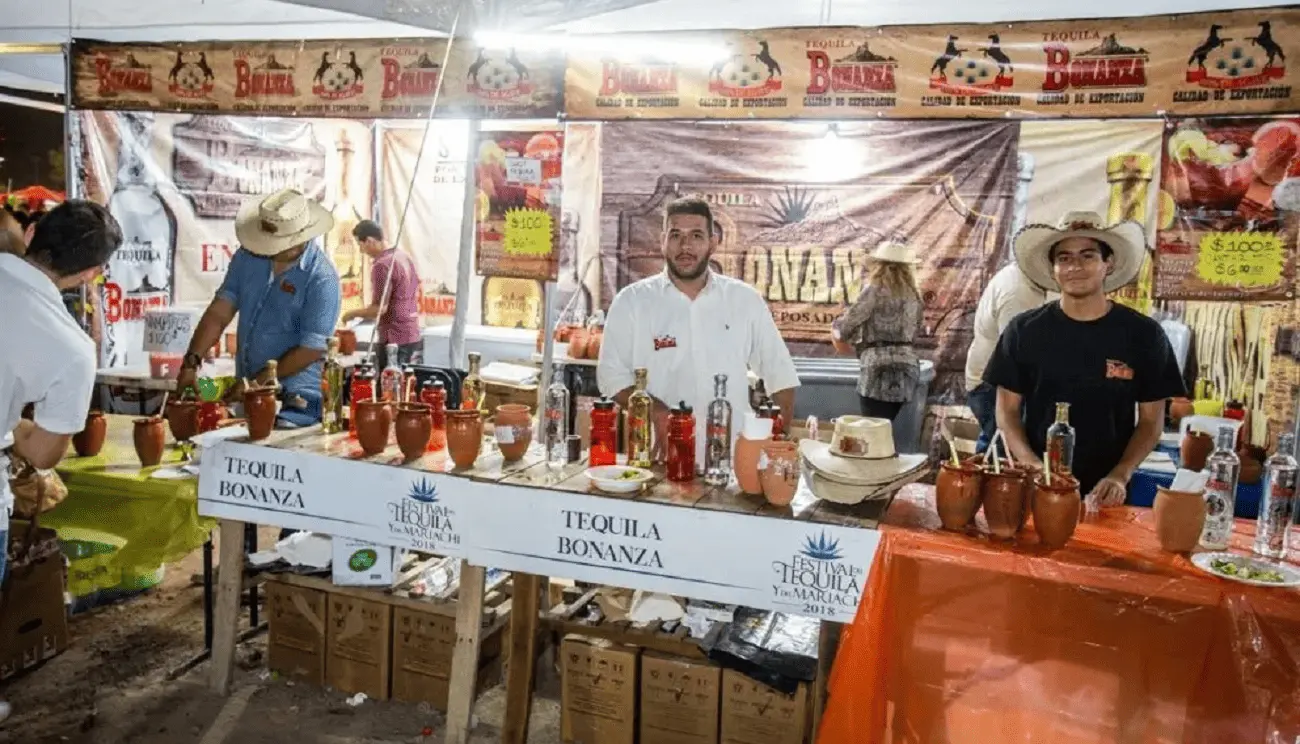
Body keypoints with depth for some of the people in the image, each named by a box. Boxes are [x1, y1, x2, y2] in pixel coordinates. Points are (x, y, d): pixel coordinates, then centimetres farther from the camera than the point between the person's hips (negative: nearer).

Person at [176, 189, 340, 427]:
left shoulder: (322, 278, -18)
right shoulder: (249, 255, 1)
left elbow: (311, 349, -19)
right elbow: (220, 311, 0)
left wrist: (256, 383, -17)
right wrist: (192, 361, -13)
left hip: (296, 401, -6)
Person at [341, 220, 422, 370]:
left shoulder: (382, 265, -16)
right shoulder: (405, 257, 11)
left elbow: (380, 308, -18)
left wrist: (353, 313, -3)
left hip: (395, 339, -9)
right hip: (413, 336, 9)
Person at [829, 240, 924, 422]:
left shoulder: (874, 291, -6)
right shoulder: (912, 294, 14)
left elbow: (848, 323, -10)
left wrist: (835, 328, 13)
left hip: (880, 368, -7)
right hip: (908, 366, 7)